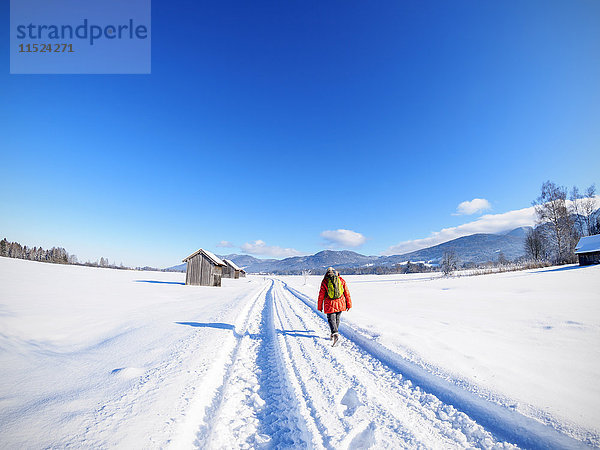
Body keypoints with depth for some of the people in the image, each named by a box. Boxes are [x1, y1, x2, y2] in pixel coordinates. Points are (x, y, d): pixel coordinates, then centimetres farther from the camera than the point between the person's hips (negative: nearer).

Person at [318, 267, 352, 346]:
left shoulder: (325, 282, -1)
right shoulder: (341, 280, 4)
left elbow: (321, 295, 1)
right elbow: (347, 293, 5)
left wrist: (319, 306, 11)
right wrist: (349, 304, 12)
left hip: (330, 305, -3)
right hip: (340, 304, 3)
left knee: (331, 320, 0)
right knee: (337, 319, 19)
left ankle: (335, 334, -22)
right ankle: (334, 333, 32)